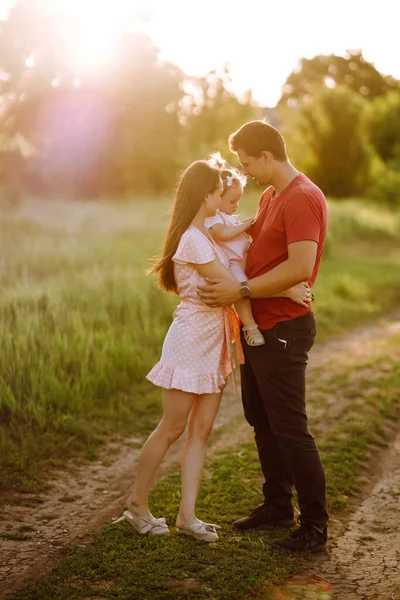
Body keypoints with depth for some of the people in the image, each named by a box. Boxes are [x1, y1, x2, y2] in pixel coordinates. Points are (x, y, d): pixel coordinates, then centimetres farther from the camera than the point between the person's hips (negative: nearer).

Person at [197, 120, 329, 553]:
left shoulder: (303, 199, -18)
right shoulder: (270, 197, 14)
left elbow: (300, 267, -28)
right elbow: (251, 238, 28)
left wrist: (240, 291, -24)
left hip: (283, 330, -10)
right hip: (257, 327, 10)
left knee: (289, 428, -4)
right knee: (261, 420, 18)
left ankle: (314, 526, 8)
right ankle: (277, 506, 32)